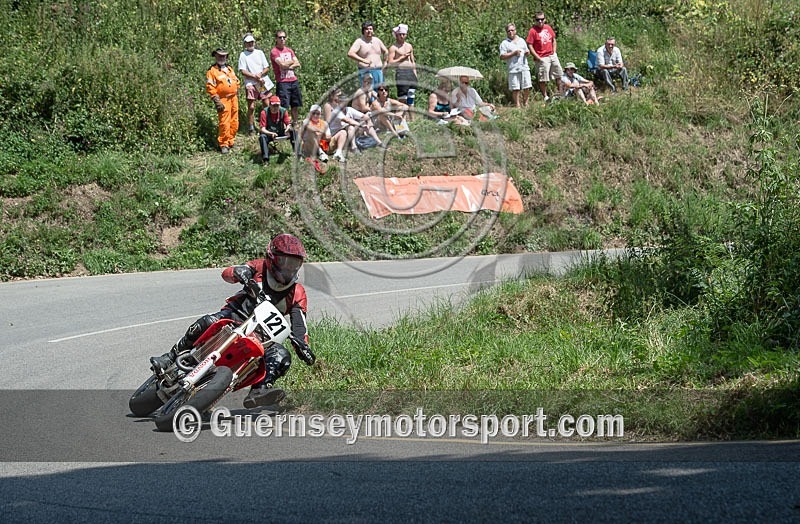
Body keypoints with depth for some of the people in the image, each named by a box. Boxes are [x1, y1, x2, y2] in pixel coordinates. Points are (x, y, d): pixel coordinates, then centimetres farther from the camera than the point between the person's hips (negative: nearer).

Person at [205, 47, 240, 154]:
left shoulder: (230, 69, 18)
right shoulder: (212, 71, -4)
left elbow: (236, 82, 26)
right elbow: (210, 88, -10)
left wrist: (237, 95, 17)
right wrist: (217, 101, -15)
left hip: (234, 99, 7)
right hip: (223, 100, -7)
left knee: (234, 123, 9)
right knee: (224, 124, -9)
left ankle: (230, 142, 20)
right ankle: (223, 145, -2)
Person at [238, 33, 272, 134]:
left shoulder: (259, 53, 13)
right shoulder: (243, 55, 2)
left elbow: (267, 67, 11)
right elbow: (243, 71, -4)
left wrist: (260, 74, -8)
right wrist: (254, 76, -13)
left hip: (264, 81, 4)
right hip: (251, 83, -4)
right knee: (251, 107, -7)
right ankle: (250, 127, 0)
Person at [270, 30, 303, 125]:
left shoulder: (289, 50, 16)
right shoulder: (274, 52, -5)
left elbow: (297, 64, 8)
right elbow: (282, 65, -16)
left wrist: (288, 66, -10)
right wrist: (292, 62, 2)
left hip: (294, 81, 6)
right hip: (282, 82, -6)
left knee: (296, 106, 9)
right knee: (284, 107, -9)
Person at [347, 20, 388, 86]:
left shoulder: (377, 40, 14)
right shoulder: (359, 41, -4)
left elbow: (385, 51, 30)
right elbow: (350, 54, -17)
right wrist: (364, 61, -24)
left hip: (379, 71, 6)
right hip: (366, 72, -6)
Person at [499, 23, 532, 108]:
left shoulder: (521, 41, 18)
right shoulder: (504, 43, 2)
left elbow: (527, 51, 28)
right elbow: (502, 57, -6)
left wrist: (527, 52, 3)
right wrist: (513, 53, -12)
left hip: (525, 68, 4)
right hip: (513, 69, -4)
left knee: (527, 87, 1)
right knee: (515, 89, -4)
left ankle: (525, 102, 17)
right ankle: (517, 104, 5)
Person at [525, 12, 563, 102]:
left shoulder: (548, 28, 7)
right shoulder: (533, 31, -11)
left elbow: (553, 40, 20)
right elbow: (530, 46, -13)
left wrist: (554, 52, 10)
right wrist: (538, 58, -16)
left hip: (552, 56, 6)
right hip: (542, 58, -6)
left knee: (558, 74, 15)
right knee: (543, 79, -1)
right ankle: (545, 96, 9)